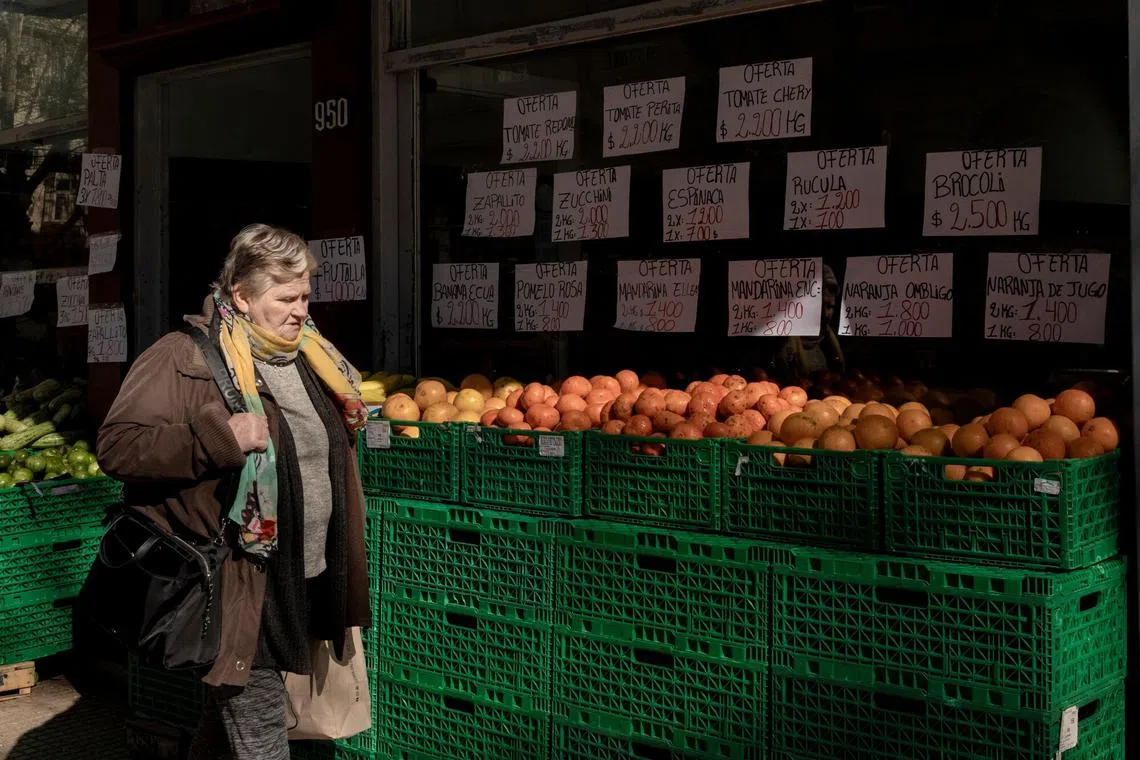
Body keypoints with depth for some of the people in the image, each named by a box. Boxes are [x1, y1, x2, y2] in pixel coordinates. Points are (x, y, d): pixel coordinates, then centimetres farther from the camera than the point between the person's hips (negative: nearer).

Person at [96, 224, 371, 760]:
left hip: (305, 583, 7)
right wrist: (218, 436, -27)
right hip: (242, 592, -7)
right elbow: (116, 445, -19)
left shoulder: (308, 357, 12)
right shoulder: (185, 359, -12)